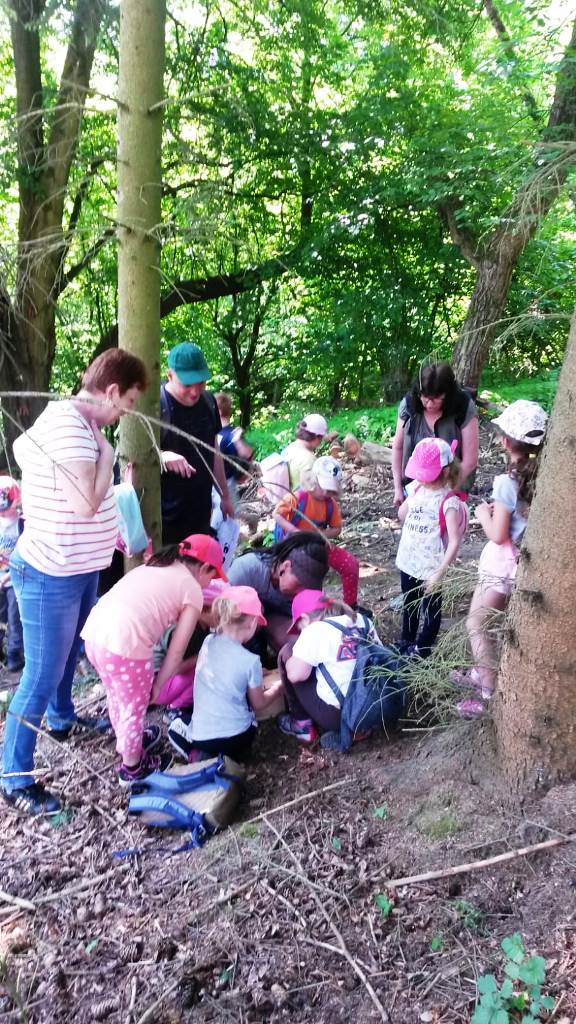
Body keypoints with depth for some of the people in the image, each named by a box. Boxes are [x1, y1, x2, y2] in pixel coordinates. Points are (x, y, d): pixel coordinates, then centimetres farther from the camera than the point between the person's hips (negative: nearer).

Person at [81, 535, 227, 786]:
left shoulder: (152, 567, 25)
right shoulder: (192, 588, 5)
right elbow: (176, 651, 4)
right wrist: (157, 685, 14)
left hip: (94, 632, 8)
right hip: (124, 645, -7)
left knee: (117, 695, 31)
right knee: (135, 707, 18)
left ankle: (127, 742, 54)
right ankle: (132, 767, 37)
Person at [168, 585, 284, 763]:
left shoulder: (208, 643, -3)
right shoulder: (250, 660, -14)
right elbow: (258, 704, 2)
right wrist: (277, 688, 21)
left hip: (200, 736, 2)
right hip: (236, 737, -1)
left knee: (176, 726, 32)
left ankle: (198, 756, 2)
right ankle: (232, 757, 3)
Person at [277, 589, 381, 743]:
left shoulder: (315, 630, -12)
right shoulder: (363, 621, 8)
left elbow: (296, 674, -14)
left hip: (336, 715, -7)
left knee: (287, 653, 8)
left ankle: (303, 724, 15)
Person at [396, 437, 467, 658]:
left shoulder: (449, 502, -23)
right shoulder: (416, 489, -3)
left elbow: (454, 541, -23)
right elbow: (401, 516, 12)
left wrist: (440, 572, -24)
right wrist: (411, 497, -3)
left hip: (430, 567, -7)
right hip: (408, 561, 7)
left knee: (430, 608, 14)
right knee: (409, 604, 25)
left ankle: (421, 649, 31)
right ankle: (406, 642, 45)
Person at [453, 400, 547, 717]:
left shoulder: (508, 481, -23)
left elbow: (497, 535, -18)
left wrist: (483, 513, -2)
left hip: (503, 562, -8)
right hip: (526, 560, 8)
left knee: (477, 625, 5)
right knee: (491, 622, 24)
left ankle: (490, 695, 8)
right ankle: (482, 673, 40)